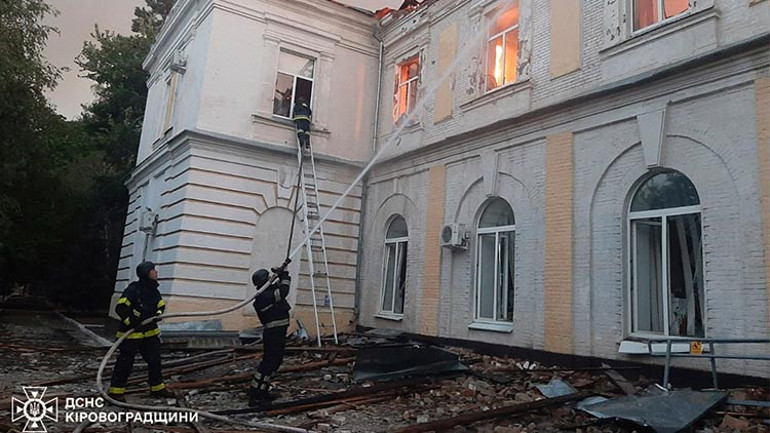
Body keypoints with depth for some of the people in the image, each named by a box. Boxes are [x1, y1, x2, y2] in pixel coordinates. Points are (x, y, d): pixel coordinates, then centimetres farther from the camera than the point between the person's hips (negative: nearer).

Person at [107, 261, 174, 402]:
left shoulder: (154, 290, 7)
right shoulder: (134, 289, -18)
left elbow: (161, 305, 19)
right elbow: (120, 307, -19)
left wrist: (158, 314, -2)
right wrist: (130, 322, -21)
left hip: (150, 332, 8)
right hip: (131, 333, -8)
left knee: (155, 360, 12)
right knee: (125, 362, -1)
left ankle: (157, 388, 23)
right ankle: (115, 391, 13)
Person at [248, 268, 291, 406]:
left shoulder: (270, 291, 11)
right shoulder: (264, 297, -19)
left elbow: (280, 286, 26)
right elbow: (283, 292, -27)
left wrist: (283, 275, 9)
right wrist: (283, 275, -14)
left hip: (278, 333, 10)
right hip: (273, 333, -10)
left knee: (275, 361, 17)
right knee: (268, 362, -9)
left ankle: (262, 390, 26)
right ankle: (254, 396, -6)